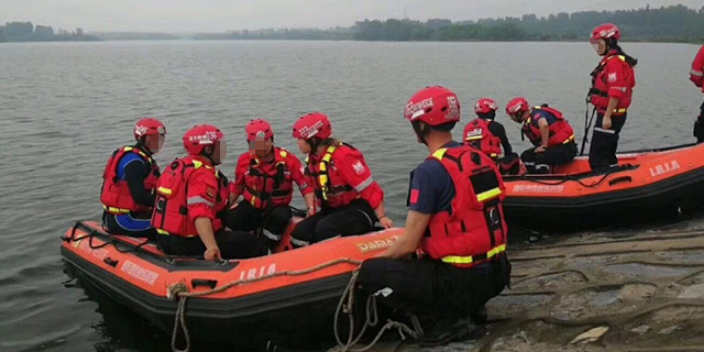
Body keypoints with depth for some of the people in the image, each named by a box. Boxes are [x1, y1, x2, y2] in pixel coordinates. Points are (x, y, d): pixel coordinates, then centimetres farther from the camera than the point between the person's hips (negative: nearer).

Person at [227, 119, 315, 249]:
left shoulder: (288, 160, -14)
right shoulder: (244, 161, -6)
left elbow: (305, 185, -10)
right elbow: (237, 187, 10)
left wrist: (311, 209, -20)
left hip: (278, 207, -1)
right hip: (251, 206, 2)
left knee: (280, 216, -35)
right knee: (231, 220, -23)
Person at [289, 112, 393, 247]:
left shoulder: (343, 156, -22)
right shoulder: (313, 160, 6)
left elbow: (369, 188, -22)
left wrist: (382, 217, -23)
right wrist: (313, 216, 15)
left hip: (359, 210, -8)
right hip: (333, 210, 9)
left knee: (325, 229, -32)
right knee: (300, 232, -8)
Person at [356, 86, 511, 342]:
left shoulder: (430, 171, -18)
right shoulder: (480, 159, 6)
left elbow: (409, 244, -16)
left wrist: (378, 258, 5)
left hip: (460, 282, -8)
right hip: (494, 274, 8)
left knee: (369, 273, -2)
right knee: (417, 260, 31)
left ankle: (451, 315, -3)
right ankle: (468, 309, 14)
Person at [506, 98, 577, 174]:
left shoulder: (536, 114, -20)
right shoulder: (527, 123, 10)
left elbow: (544, 125, -40)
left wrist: (544, 145, -30)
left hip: (566, 148, -10)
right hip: (554, 147, 10)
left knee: (541, 157, -31)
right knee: (526, 156, 6)